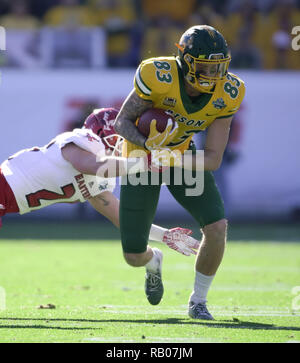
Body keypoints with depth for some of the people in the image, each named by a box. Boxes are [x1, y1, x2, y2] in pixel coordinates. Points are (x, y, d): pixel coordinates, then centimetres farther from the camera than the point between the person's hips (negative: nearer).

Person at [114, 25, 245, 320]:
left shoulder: (226, 95, -21)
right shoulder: (158, 77, -31)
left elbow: (213, 159, -20)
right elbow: (121, 122, -18)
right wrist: (147, 144, -38)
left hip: (185, 158, 2)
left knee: (216, 227, -21)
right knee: (134, 256, -4)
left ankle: (198, 301, 4)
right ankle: (153, 261, 38)